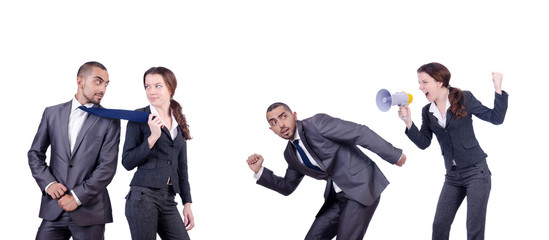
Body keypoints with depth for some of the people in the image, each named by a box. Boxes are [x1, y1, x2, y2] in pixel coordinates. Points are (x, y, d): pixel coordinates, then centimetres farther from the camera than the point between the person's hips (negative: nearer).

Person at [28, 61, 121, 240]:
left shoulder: (110, 120, 1)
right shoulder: (53, 113, 9)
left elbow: (108, 166, -6)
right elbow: (35, 153, 12)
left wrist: (78, 196, -10)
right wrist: (48, 183, -3)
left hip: (89, 211, -2)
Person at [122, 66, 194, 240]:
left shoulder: (179, 123, 14)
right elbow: (127, 162, -5)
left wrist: (187, 203, 13)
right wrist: (152, 138, -15)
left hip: (168, 199, 5)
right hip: (143, 197, -5)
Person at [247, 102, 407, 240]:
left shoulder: (317, 123, -15)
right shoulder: (290, 154, 9)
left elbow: (361, 133, -15)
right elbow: (288, 187, 20)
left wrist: (394, 155, -12)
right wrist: (260, 171, 6)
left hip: (361, 187, -8)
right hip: (337, 196, 8)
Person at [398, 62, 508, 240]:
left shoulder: (464, 99, -7)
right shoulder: (427, 112, 6)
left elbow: (496, 118, -5)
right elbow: (423, 143, 1)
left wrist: (498, 89, -16)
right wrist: (408, 123, -12)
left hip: (476, 172, -5)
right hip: (453, 176, 5)